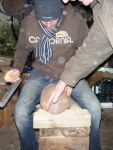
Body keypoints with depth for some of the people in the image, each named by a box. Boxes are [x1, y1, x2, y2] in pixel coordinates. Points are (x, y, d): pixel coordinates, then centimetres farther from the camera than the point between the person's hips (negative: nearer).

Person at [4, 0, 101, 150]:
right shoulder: (28, 23, -11)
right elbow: (22, 50, 7)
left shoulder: (76, 21, -16)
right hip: (40, 75, 1)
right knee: (20, 112, -18)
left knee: (94, 108, -20)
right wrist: (17, 68, -13)